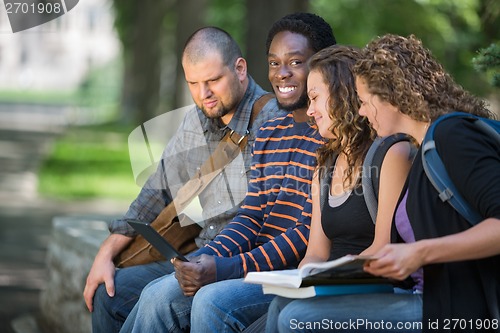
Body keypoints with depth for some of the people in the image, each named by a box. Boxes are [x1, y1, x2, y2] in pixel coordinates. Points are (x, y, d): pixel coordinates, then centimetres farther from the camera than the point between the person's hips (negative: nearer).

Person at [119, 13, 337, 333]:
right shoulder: (269, 134, 17)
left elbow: (312, 233, -18)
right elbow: (251, 217, 14)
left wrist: (227, 269, -22)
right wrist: (207, 258, -7)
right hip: (260, 263, 8)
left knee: (213, 301, -28)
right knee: (159, 296, -8)